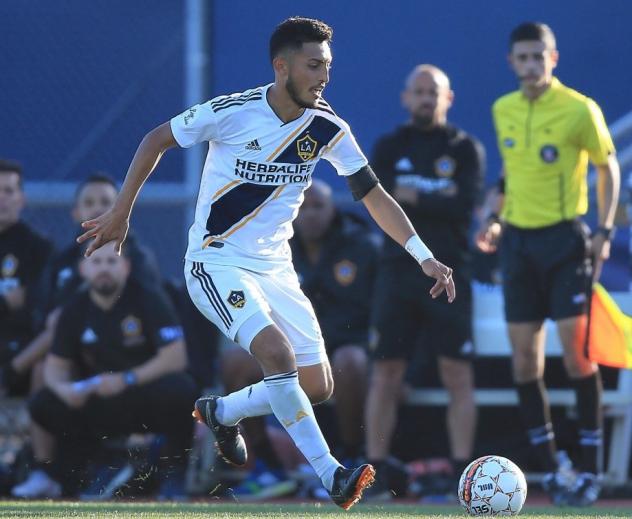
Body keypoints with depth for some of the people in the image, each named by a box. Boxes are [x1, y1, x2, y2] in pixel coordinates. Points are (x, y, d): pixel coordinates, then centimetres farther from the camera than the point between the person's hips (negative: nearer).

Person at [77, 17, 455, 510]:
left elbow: (374, 195, 2)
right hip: (217, 262, -6)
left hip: (275, 268, 6)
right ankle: (332, 475, -24)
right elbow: (156, 140, -3)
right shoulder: (232, 112, -17)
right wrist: (120, 213, 0)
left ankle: (222, 412, 27)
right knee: (278, 352, -28)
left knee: (317, 387, 1)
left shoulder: (328, 128, -5)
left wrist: (425, 257, -7)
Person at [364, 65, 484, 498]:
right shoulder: (389, 148, 12)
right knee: (386, 373, -1)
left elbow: (465, 206, -8)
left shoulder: (465, 149, 6)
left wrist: (414, 198, -9)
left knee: (458, 374, -6)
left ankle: (463, 473, -5)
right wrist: (438, 203, -11)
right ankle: (376, 471, 1)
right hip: (398, 268, 2)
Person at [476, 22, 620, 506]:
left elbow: (609, 168, 0)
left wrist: (605, 230, -8)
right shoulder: (503, 110, 7)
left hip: (564, 236, -5)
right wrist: (496, 219, 10)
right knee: (524, 355, 1)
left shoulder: (579, 110, -9)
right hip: (518, 240, 5)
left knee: (576, 348, -9)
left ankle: (591, 468, -2)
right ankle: (551, 468, 8)